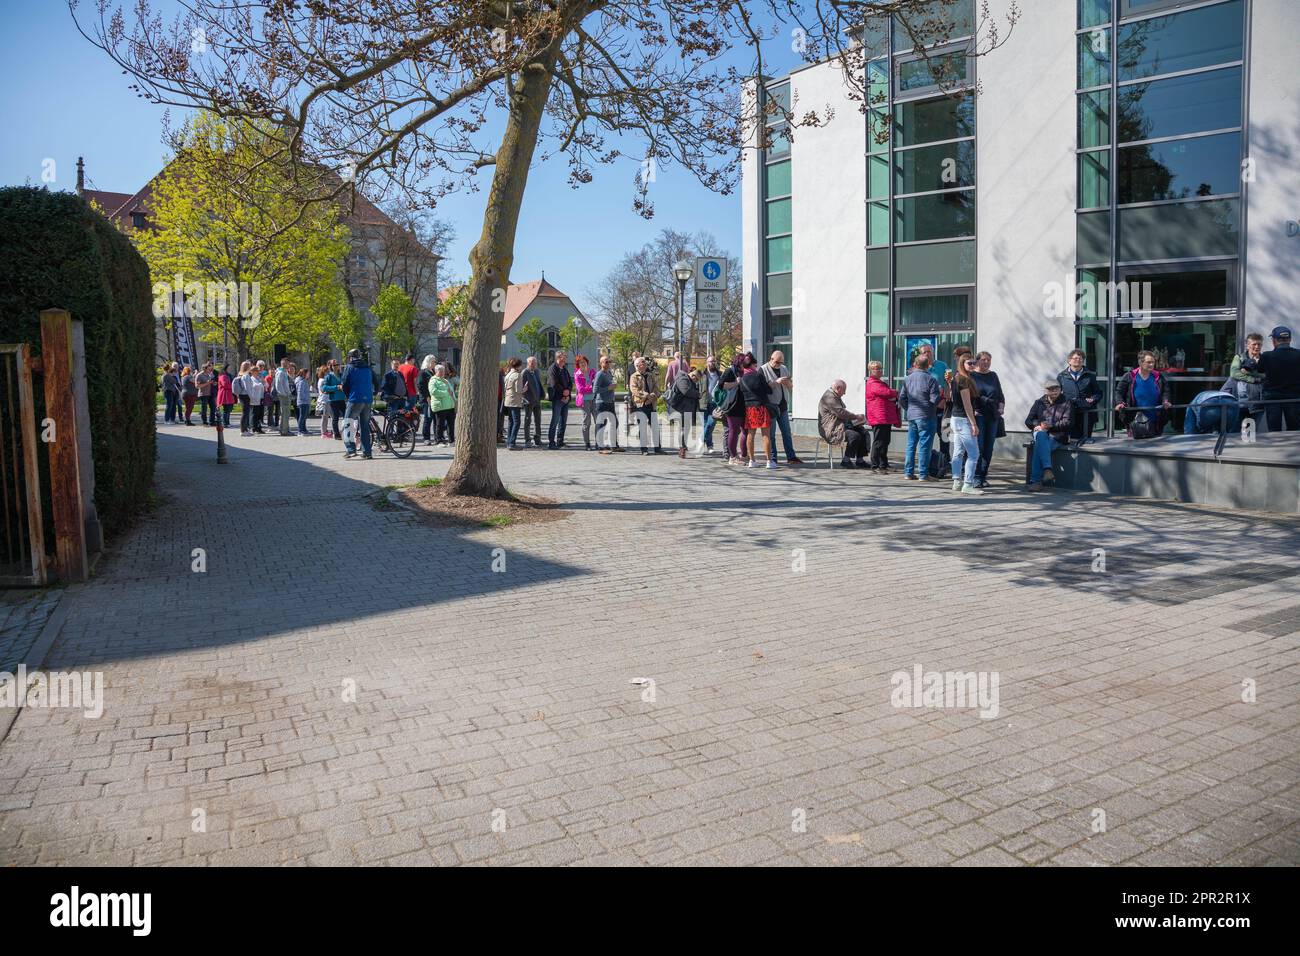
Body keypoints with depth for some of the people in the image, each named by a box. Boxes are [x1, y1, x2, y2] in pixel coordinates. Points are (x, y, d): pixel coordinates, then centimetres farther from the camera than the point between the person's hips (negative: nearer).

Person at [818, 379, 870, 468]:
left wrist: (856, 418, 10)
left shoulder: (836, 397, 21)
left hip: (842, 425, 11)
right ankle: (846, 460, -15)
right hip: (831, 430, -11)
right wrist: (856, 417, -12)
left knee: (863, 431, -1)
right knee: (855, 435, -27)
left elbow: (843, 412, 26)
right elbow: (841, 413, -22)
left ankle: (860, 460, 0)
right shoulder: (829, 397, -15)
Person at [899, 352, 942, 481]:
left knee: (911, 444, 11)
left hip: (911, 416, 5)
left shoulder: (908, 379, 6)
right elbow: (934, 400, -13)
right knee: (924, 445, -1)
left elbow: (902, 397, 8)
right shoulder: (931, 379, -10)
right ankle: (923, 474, 0)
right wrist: (941, 394, 6)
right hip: (926, 417, -5)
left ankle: (909, 472, 14)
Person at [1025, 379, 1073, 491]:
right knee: (1040, 435, -38)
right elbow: (1028, 421, 15)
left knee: (1038, 447, -33)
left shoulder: (1066, 403, 14)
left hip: (1057, 436, -3)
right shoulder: (1039, 403, 23)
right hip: (1040, 432, 3)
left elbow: (1068, 422, 0)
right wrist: (1037, 425, -8)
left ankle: (1035, 481, -35)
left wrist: (1051, 425, -13)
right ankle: (1047, 469, -47)